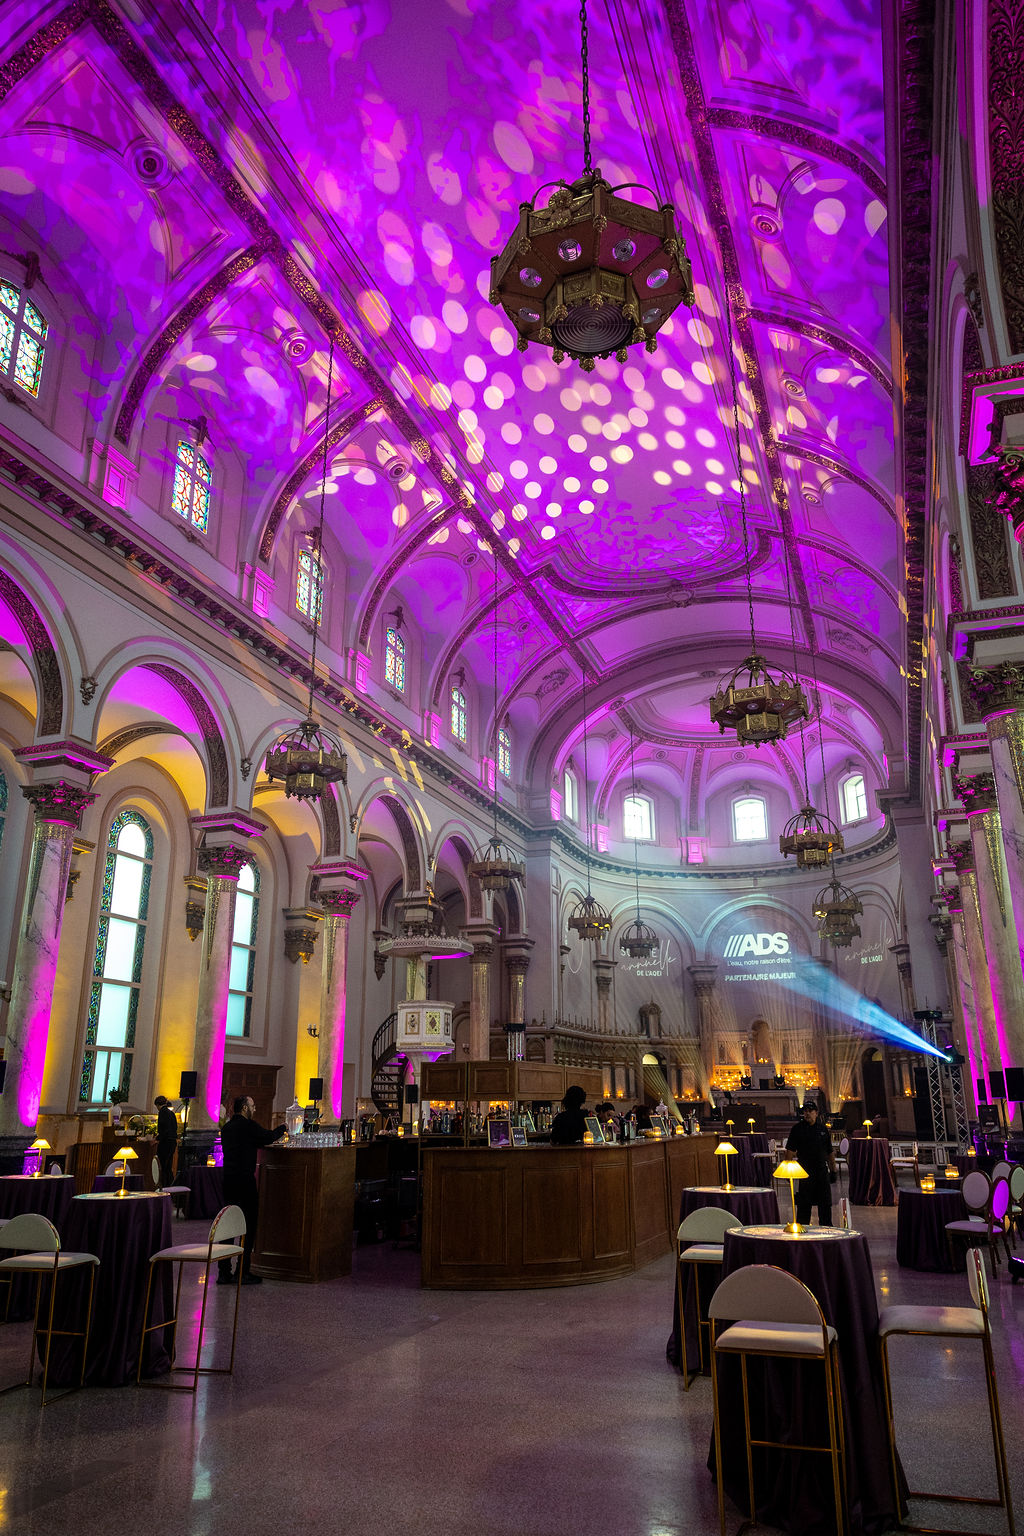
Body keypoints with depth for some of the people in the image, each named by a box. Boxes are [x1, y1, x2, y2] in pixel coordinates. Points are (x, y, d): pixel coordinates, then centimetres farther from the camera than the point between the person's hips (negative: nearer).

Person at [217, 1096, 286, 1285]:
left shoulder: (226, 1127, 12)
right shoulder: (247, 1125, -12)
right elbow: (268, 1137, -6)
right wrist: (283, 1128, 12)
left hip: (228, 1181, 8)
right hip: (245, 1181, -8)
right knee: (249, 1225, 2)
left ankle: (223, 1272, 13)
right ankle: (244, 1272, 5)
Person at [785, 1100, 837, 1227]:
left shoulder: (823, 1129, 9)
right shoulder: (797, 1129, -1)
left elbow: (830, 1152, 14)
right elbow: (790, 1150, -2)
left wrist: (833, 1170, 10)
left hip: (822, 1170, 3)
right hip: (804, 1171, -3)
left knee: (825, 1202, 7)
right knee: (803, 1203, 3)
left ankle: (826, 1226, 18)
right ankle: (802, 1227, 13)